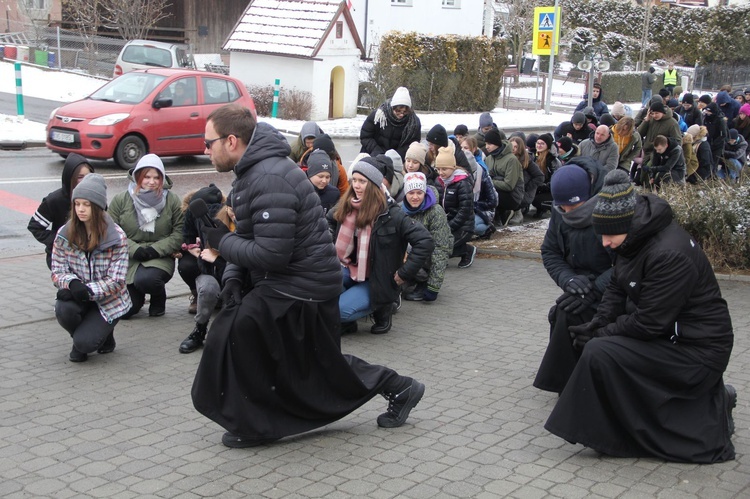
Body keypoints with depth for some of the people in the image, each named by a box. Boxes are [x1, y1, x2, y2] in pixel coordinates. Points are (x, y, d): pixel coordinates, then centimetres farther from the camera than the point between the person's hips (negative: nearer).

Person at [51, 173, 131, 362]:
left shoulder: (117, 237, -14)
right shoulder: (64, 234, -6)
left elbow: (115, 280, -16)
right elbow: (57, 271, -4)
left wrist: (88, 290, -30)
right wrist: (72, 283, -27)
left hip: (108, 301, -3)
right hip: (78, 297, 3)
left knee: (85, 342, -23)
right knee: (63, 309, -31)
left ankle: (105, 332, 16)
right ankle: (79, 341, 4)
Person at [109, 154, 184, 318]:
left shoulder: (172, 200, 2)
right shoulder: (121, 200, 2)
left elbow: (179, 233, -5)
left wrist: (155, 249, -17)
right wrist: (135, 249, -18)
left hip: (159, 258, -2)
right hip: (128, 259, 2)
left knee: (145, 279, -36)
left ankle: (159, 298, 1)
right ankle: (138, 296, 32)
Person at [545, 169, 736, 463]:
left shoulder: (670, 254, -27)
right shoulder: (636, 238, 2)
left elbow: (649, 323, -24)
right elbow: (617, 288, 11)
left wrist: (600, 334, -14)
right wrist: (598, 324, -5)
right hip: (666, 336, 10)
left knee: (600, 353, -20)